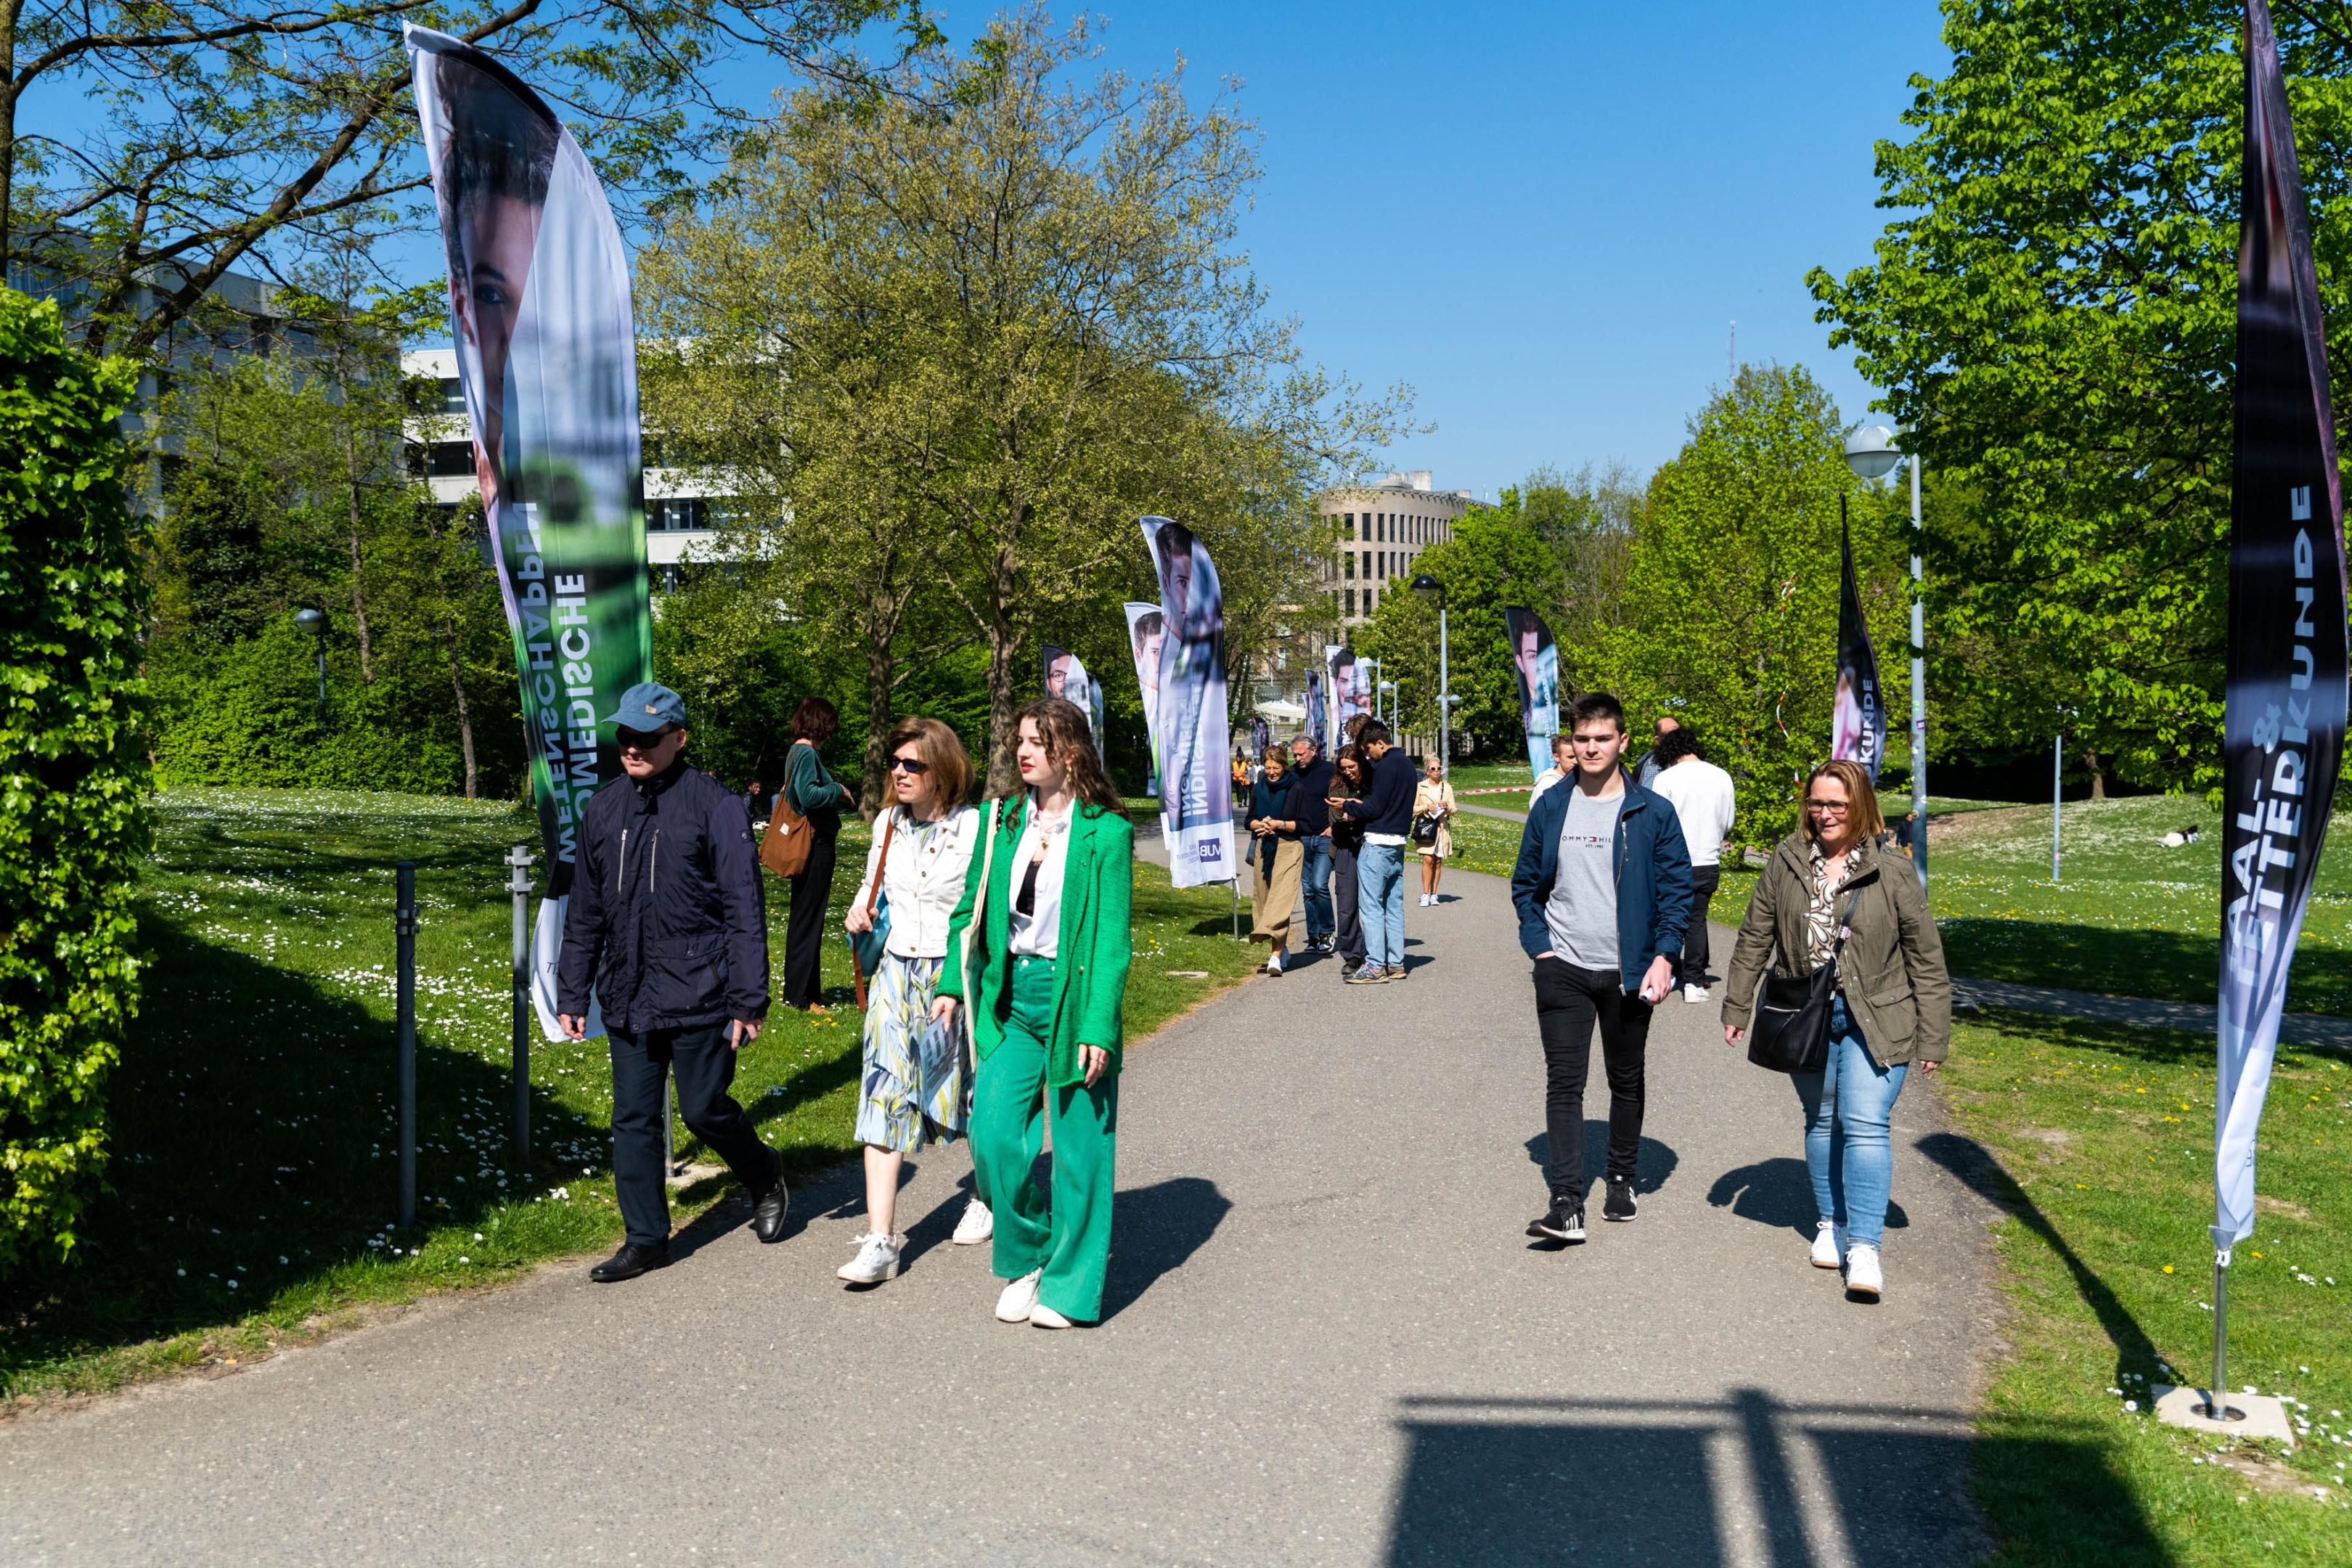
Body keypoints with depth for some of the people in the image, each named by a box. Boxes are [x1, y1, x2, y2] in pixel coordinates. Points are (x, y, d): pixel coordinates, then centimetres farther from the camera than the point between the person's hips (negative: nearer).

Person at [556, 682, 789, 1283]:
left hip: (697, 997, -5)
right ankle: (646, 1240, 20)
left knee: (705, 1110, 4)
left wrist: (750, 1000, -11)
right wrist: (572, 995, 14)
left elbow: (745, 910, -9)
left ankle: (765, 1179, 32)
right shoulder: (603, 809, 9)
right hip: (627, 1000, 5)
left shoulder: (715, 806, -8)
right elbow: (584, 913, 16)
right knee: (634, 1120, 8)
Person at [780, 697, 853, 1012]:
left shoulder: (796, 751, 13)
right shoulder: (807, 753, -16)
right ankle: (801, 995, 2)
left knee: (802, 916, 16)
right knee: (809, 918, -4)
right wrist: (839, 791, -12)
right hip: (816, 843, -10)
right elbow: (809, 795, -27)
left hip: (808, 842, 10)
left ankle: (797, 990, 25)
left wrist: (834, 797, 11)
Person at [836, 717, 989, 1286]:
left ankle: (988, 1196, 39)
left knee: (976, 1096, 12)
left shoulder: (975, 828, -11)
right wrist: (859, 910, 2)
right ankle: (880, 1241, -3)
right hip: (898, 972, 4)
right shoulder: (888, 822, 6)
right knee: (884, 1100, -4)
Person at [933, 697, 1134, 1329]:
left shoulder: (1105, 831, -7)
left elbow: (1113, 937, -9)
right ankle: (1025, 1259, 21)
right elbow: (972, 909, 15)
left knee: (1079, 1148, 4)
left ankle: (1071, 1286, 19)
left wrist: (1098, 1024, -15)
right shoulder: (1003, 821, 8)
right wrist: (955, 983, 6)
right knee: (993, 1134, -3)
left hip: (1072, 995, -4)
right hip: (1011, 998, 4)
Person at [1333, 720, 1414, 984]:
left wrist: (1347, 807, -1)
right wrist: (1357, 811, 12)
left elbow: (1375, 808, -16)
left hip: (1378, 843, -10)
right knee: (1394, 906, 12)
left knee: (1370, 905, -6)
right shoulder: (1407, 765, 16)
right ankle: (1396, 964, 14)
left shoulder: (1386, 767, -14)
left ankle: (1376, 967, -8)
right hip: (1398, 842, 10)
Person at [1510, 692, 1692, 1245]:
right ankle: (1567, 1205, -7)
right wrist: (1538, 945, 0)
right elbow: (1526, 883, 12)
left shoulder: (1652, 813, -2)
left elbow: (1677, 888, -1)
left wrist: (1663, 957, -11)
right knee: (1564, 1083, -5)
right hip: (1563, 970, 1)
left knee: (1625, 1081, 14)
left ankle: (1623, 1179, 32)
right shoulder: (1550, 808, 4)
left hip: (1629, 972, -1)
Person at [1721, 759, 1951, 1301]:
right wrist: (1737, 1007, 8)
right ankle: (1831, 1225, 29)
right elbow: (1754, 940, 9)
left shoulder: (1893, 873, -6)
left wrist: (1932, 1038, -3)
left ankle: (1865, 1247, -11)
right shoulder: (1785, 864, 2)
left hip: (1874, 1022, -3)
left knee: (1865, 1125, -12)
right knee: (1822, 1122, 13)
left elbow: (1927, 961, -2)